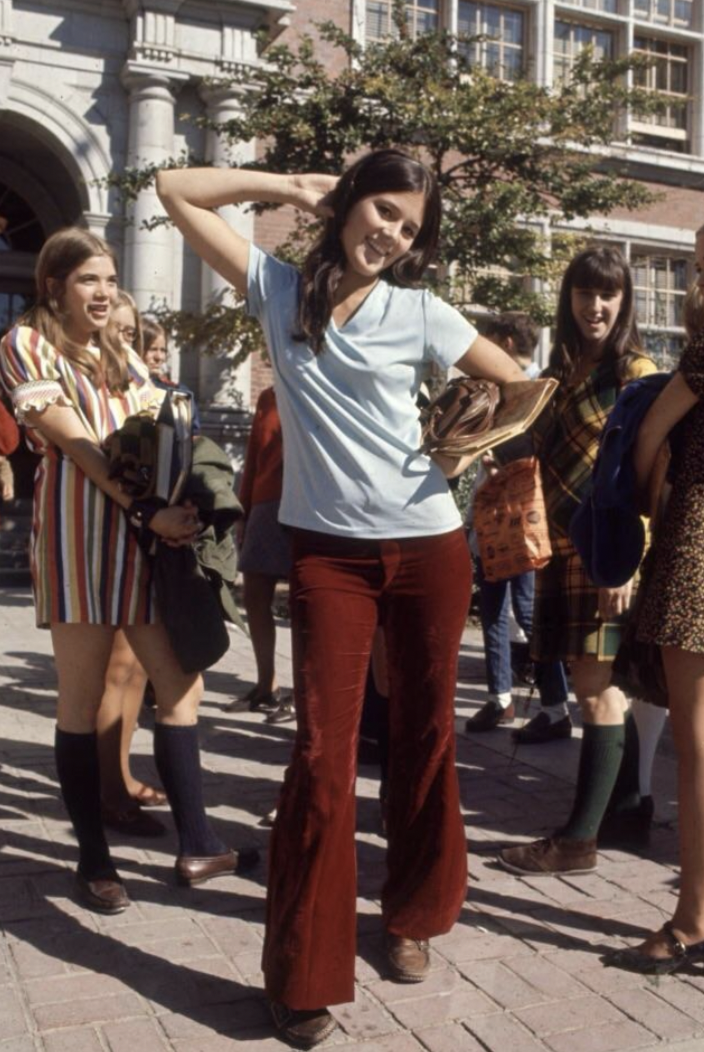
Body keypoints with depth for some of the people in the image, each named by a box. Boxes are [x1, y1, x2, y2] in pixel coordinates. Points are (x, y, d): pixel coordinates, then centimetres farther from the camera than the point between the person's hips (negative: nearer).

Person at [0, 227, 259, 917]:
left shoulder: (122, 356, 20)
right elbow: (76, 443, -11)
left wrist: (183, 506, -9)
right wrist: (148, 511, -18)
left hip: (146, 536, 6)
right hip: (78, 532, -6)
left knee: (181, 685, 4)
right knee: (82, 702, 0)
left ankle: (196, 846, 13)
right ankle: (93, 860, 11)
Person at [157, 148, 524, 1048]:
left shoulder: (420, 313, 1)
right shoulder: (277, 288, 3)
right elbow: (176, 190, 4)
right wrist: (289, 187, 2)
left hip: (428, 546, 1)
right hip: (328, 552, -1)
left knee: (424, 733, 12)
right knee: (323, 751, -5)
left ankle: (412, 914, 34)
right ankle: (305, 976, 6)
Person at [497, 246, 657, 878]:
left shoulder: (636, 371, -3)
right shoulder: (563, 369, 17)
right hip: (563, 544, 7)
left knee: (597, 687, -5)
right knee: (595, 685, 10)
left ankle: (580, 840, -1)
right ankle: (625, 802, 21)